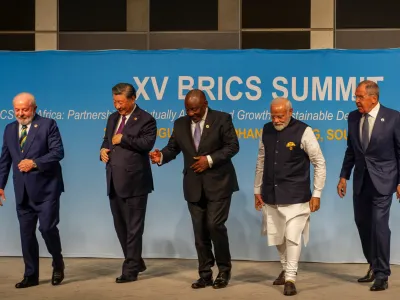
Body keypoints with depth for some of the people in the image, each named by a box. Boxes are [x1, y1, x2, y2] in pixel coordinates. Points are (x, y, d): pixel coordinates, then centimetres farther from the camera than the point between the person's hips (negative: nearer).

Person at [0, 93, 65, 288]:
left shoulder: (48, 125, -3)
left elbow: (58, 152, -11)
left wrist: (35, 163, -21)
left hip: (45, 188, -5)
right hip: (23, 191, 5)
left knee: (47, 227, -10)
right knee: (26, 233, 6)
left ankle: (58, 265, 16)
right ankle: (31, 275, 16)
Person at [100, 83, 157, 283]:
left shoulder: (146, 119, -7)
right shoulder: (113, 118, 16)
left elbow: (147, 143, -20)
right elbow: (107, 139, 25)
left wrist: (123, 138, -16)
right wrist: (103, 149, 3)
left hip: (134, 182, -8)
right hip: (114, 182, 8)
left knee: (134, 227, -1)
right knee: (120, 226, 15)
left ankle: (130, 270, 6)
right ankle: (136, 262, 30)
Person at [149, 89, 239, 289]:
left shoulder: (222, 119, -5)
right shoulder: (180, 124, 7)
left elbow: (233, 146, -9)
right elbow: (173, 148, 5)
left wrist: (210, 159, -18)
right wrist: (161, 156, -16)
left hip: (218, 183, -4)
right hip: (194, 186, 4)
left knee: (215, 225, -11)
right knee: (200, 231, 6)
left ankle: (224, 270, 8)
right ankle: (205, 275, 15)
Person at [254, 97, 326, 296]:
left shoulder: (303, 131, -12)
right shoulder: (267, 130, 2)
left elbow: (319, 163, -7)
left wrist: (316, 194, -8)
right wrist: (257, 190, 13)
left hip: (295, 196, -5)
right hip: (271, 195, 5)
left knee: (292, 237, -7)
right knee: (277, 237, 15)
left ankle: (290, 278, 4)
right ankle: (286, 268, 36)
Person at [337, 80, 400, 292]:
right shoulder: (353, 117, 3)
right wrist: (344, 176, 8)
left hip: (382, 180, -5)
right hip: (361, 180, 5)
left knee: (379, 224, -9)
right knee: (363, 224, 12)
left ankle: (382, 274, 3)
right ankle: (374, 266, 29)